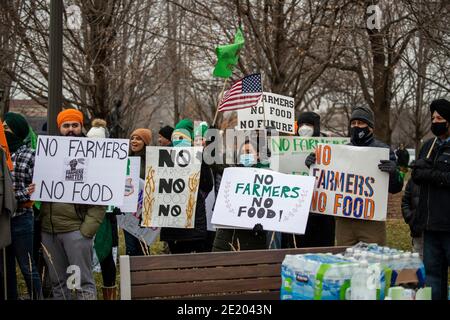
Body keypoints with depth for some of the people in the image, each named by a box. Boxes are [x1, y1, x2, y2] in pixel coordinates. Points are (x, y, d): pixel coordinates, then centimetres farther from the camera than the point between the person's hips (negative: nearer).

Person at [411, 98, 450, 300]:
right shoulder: (429, 145, 17)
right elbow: (416, 175, 12)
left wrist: (429, 174, -10)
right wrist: (422, 165, -9)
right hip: (431, 222, 7)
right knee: (432, 271, 11)